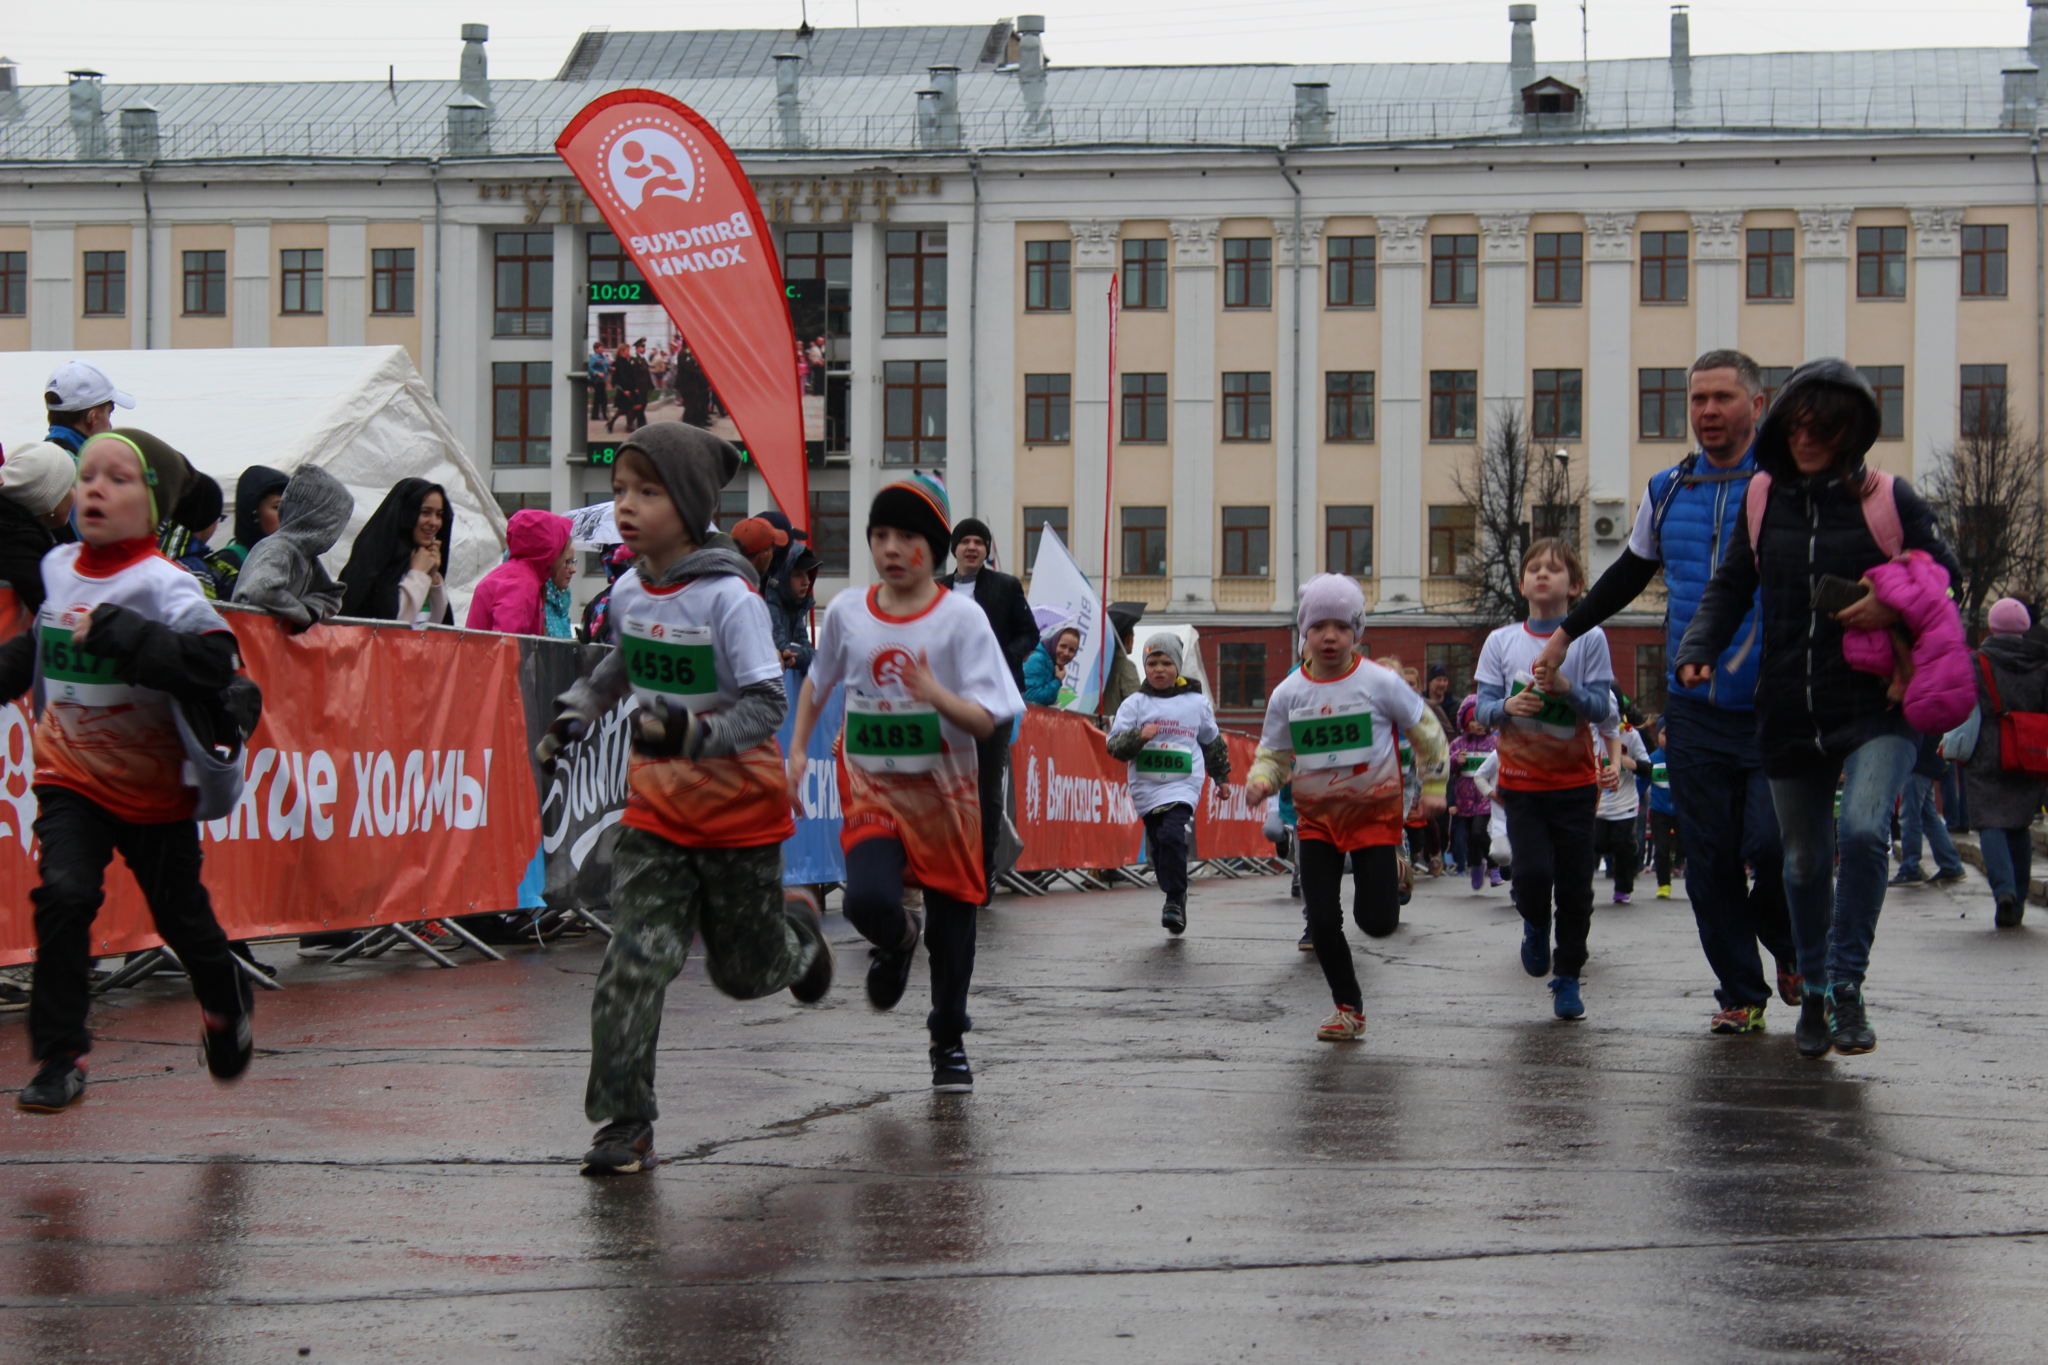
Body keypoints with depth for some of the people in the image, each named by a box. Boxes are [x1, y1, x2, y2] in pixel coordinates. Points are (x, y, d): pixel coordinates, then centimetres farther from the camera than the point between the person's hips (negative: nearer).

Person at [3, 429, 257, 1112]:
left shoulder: (163, 584, -19)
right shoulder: (57, 568, 1)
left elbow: (213, 661, -35)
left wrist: (117, 631, -35)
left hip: (155, 790, -3)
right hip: (71, 778, 3)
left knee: (180, 914, 12)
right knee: (63, 896, -17)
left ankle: (226, 1008, 42)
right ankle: (60, 1056, -10)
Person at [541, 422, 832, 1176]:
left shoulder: (730, 597, -19)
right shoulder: (627, 592, 0)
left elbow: (767, 704, -21)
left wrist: (695, 732, -36)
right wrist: (578, 711, 9)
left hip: (738, 807, -4)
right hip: (656, 803, 4)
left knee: (744, 970, 11)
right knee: (636, 958, -11)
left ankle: (798, 927, 46)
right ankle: (625, 1124, -8)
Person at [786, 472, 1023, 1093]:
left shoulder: (961, 617, -10)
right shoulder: (846, 612, -2)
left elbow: (986, 721, -14)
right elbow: (818, 680, 19)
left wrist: (937, 695, -31)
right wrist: (798, 750, 13)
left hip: (944, 790, -1)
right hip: (871, 786, 1)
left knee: (952, 917, 8)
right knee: (867, 900, -22)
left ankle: (949, 1041, 31)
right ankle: (898, 940, 17)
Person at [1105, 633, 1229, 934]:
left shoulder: (1197, 703, 8)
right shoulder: (1135, 704, 5)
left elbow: (1212, 742, 23)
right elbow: (1115, 745, 0)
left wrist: (1221, 777, 31)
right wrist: (1138, 737, -19)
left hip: (1183, 784, -2)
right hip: (1146, 786, 2)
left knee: (1172, 836, -22)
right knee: (1158, 847, 4)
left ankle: (1174, 901, -15)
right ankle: (1176, 899, 20)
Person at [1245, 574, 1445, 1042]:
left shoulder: (1379, 682, -10)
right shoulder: (1288, 693, -2)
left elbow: (1425, 731, 2)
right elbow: (1273, 753, 6)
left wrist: (1434, 787, 5)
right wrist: (1260, 780, -15)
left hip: (1375, 812, -2)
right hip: (1316, 816, 2)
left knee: (1376, 923, -7)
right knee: (1322, 920, -6)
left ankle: (1392, 875, 30)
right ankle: (1348, 1008, 12)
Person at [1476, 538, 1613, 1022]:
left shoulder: (1588, 639, -2)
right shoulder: (1501, 641, 2)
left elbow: (1601, 708, -6)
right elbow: (1482, 709, -1)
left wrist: (1565, 689, -24)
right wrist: (1508, 707, -22)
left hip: (1575, 781, 0)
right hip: (1521, 780, 0)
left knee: (1575, 883, 2)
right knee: (1534, 869, -16)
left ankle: (1568, 978, 17)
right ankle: (1535, 924, 18)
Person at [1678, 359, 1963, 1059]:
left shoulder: (1890, 500, -2)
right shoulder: (1764, 501, 6)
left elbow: (1946, 579, 4)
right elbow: (1730, 588, 11)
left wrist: (1895, 609, -16)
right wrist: (1699, 651, -6)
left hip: (1876, 709, -3)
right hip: (1790, 713, 4)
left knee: (1863, 830, -24)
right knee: (1804, 862, 11)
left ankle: (1847, 985, -10)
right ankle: (1814, 993, 29)